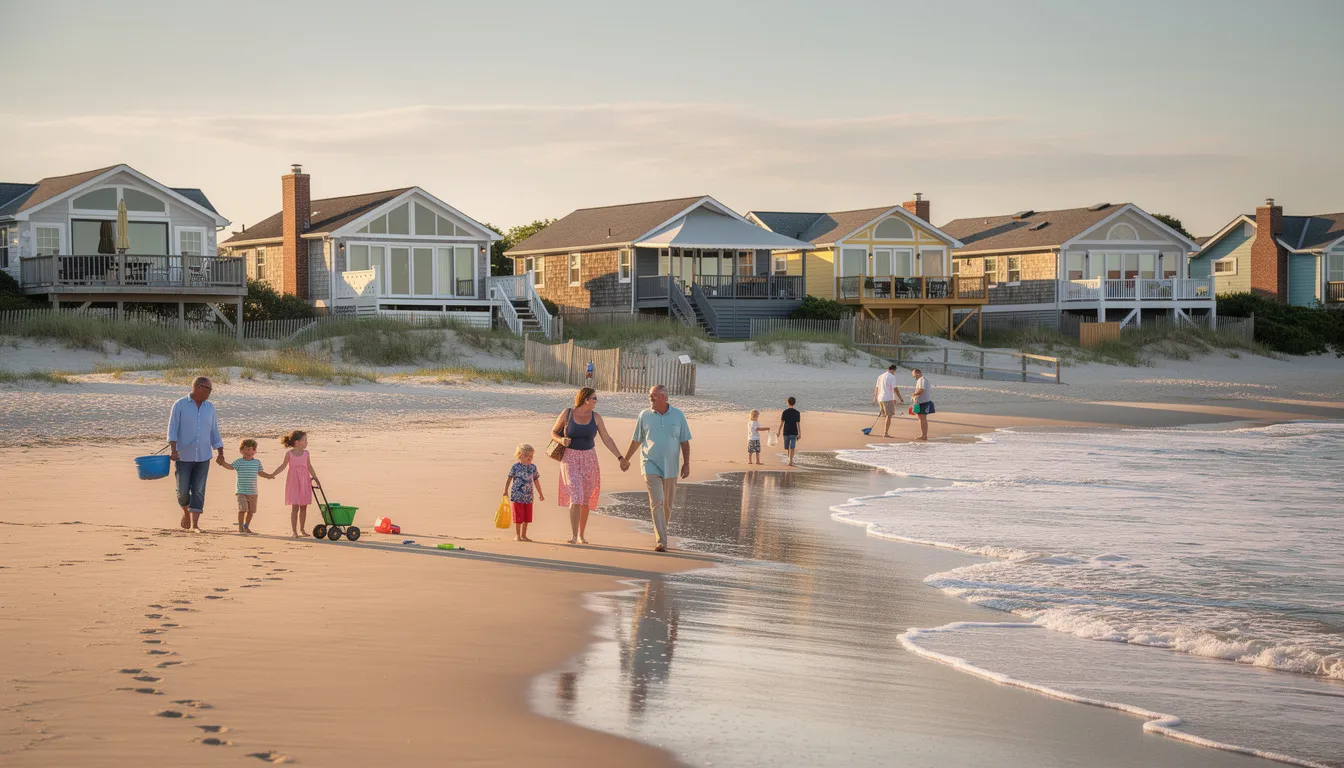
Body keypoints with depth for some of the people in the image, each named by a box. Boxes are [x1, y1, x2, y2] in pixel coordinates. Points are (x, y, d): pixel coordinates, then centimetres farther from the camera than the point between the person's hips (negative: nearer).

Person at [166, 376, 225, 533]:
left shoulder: (209, 407, 9)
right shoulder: (180, 405, -3)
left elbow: (214, 432, 13)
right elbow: (172, 428, -8)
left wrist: (220, 453, 7)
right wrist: (173, 449, -20)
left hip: (202, 457, 3)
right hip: (183, 456, -3)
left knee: (198, 490, -4)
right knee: (183, 490, -1)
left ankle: (194, 524, -3)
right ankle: (186, 512, 28)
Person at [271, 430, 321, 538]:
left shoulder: (306, 453, 4)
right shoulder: (289, 454, -4)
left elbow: (309, 466, 11)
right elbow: (283, 466, 6)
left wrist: (315, 477, 8)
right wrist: (272, 475, 4)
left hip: (304, 482, 3)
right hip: (293, 482, -3)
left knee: (303, 507, 7)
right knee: (295, 507, -5)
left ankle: (302, 529, 20)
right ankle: (294, 531, 1)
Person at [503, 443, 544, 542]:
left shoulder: (533, 467, 4)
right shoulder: (516, 467, -8)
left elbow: (536, 481, 13)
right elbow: (509, 479, -1)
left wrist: (540, 493, 16)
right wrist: (506, 491, 1)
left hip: (528, 497, 4)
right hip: (517, 496, -4)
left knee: (527, 517, 9)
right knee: (518, 516, 0)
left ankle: (523, 535, 20)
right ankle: (517, 535, 11)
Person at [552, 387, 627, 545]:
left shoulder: (595, 417, 0)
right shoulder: (567, 413, -7)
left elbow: (607, 439, 3)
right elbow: (553, 432, 4)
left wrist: (620, 458, -2)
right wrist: (561, 440, -18)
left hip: (589, 459, 3)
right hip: (570, 459, -3)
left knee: (586, 499, 7)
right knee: (576, 496, -18)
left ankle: (581, 535, 22)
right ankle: (574, 536, -20)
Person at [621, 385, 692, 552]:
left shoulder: (678, 415, 2)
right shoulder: (644, 415, 1)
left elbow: (684, 442, 5)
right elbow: (636, 440, 11)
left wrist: (686, 463, -1)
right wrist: (625, 459, 14)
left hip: (670, 467, 2)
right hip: (651, 465, -2)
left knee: (667, 504, 10)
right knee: (656, 502, -13)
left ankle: (661, 531, 33)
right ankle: (661, 541, -17)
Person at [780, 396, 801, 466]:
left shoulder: (785, 412, -3)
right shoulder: (797, 412, -1)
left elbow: (781, 422, -5)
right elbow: (798, 423, -3)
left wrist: (779, 432, 2)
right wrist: (800, 433, 1)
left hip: (786, 432, 0)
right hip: (794, 432, 0)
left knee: (787, 447, 16)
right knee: (792, 447, -4)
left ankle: (790, 460, 29)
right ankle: (790, 461, -15)